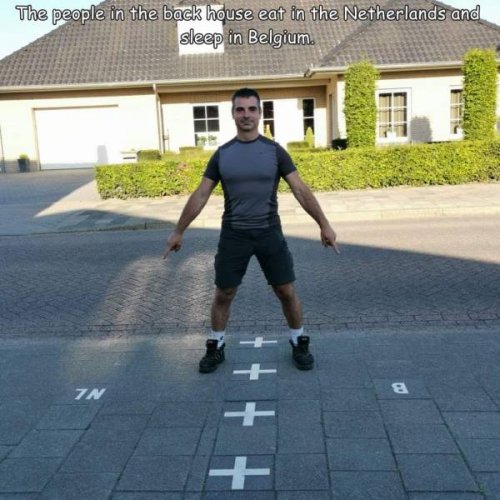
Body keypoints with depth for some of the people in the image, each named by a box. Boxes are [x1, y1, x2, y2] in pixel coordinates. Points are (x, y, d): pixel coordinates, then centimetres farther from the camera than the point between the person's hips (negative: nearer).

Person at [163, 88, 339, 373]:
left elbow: (301, 190, -3)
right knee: (223, 295, 8)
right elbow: (201, 195, 4)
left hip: (269, 232, -1)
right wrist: (178, 232, 5)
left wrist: (324, 225, -7)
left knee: (287, 292, 4)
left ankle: (299, 344, 25)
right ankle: (216, 347, 27)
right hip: (234, 234, 1)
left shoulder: (274, 151, -2)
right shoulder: (222, 154, 1)